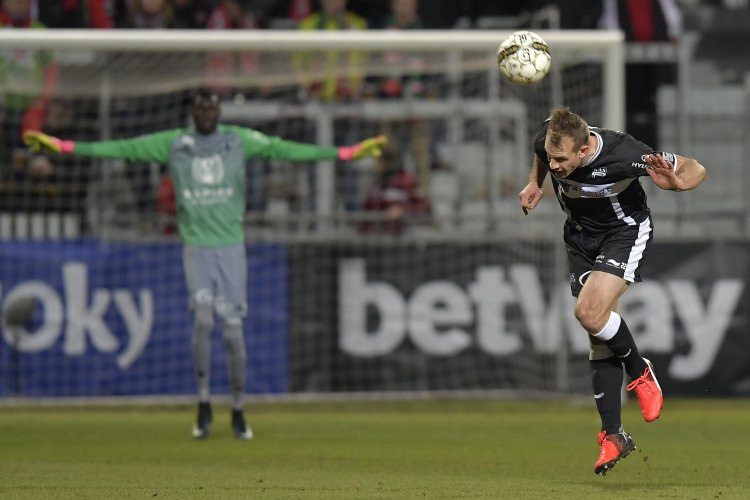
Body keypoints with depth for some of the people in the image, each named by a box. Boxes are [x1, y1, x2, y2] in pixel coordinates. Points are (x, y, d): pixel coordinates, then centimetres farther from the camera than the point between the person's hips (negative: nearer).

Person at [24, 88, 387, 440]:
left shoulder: (240, 140, 1)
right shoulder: (171, 144, 0)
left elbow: (286, 150, -2)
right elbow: (122, 148, -1)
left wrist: (345, 154, -6)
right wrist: (62, 146, -6)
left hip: (232, 248, 1)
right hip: (196, 248, -1)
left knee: (234, 331, 1)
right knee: (203, 319, -19)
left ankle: (238, 412, 14)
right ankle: (203, 403, -5)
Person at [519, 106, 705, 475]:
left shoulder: (622, 154, -35)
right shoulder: (548, 140, -21)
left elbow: (695, 170, -25)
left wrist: (676, 183, -45)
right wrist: (535, 183, 7)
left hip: (625, 233, -5)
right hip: (580, 236, 5)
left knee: (590, 313, -27)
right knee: (600, 342, 2)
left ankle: (640, 372, 1)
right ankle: (613, 435, 8)